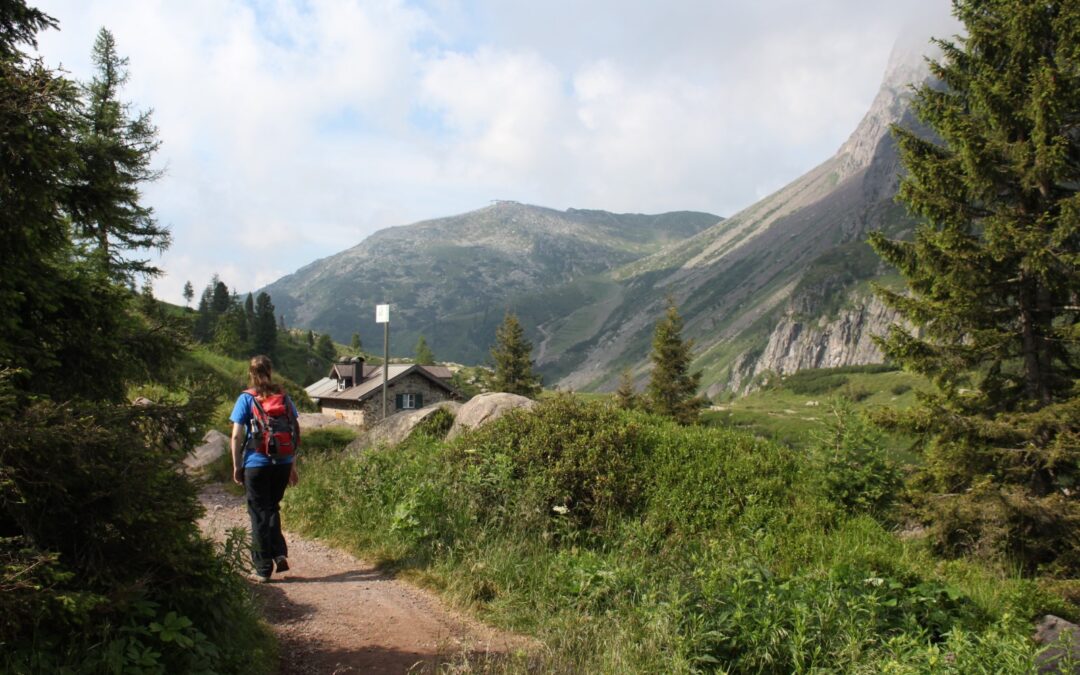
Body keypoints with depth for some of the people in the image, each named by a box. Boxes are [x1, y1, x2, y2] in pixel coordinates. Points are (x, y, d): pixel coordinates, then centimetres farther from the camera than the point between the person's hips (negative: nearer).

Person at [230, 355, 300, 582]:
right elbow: (295, 433, 7)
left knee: (259, 514, 6)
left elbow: (237, 436, -9)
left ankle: (263, 569, 11)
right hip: (282, 464, 4)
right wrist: (293, 466, 14)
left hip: (256, 464, -3)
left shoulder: (246, 399, -6)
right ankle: (280, 554, 10)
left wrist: (236, 467, 1)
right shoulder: (284, 397, 5)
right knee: (273, 509, 22)